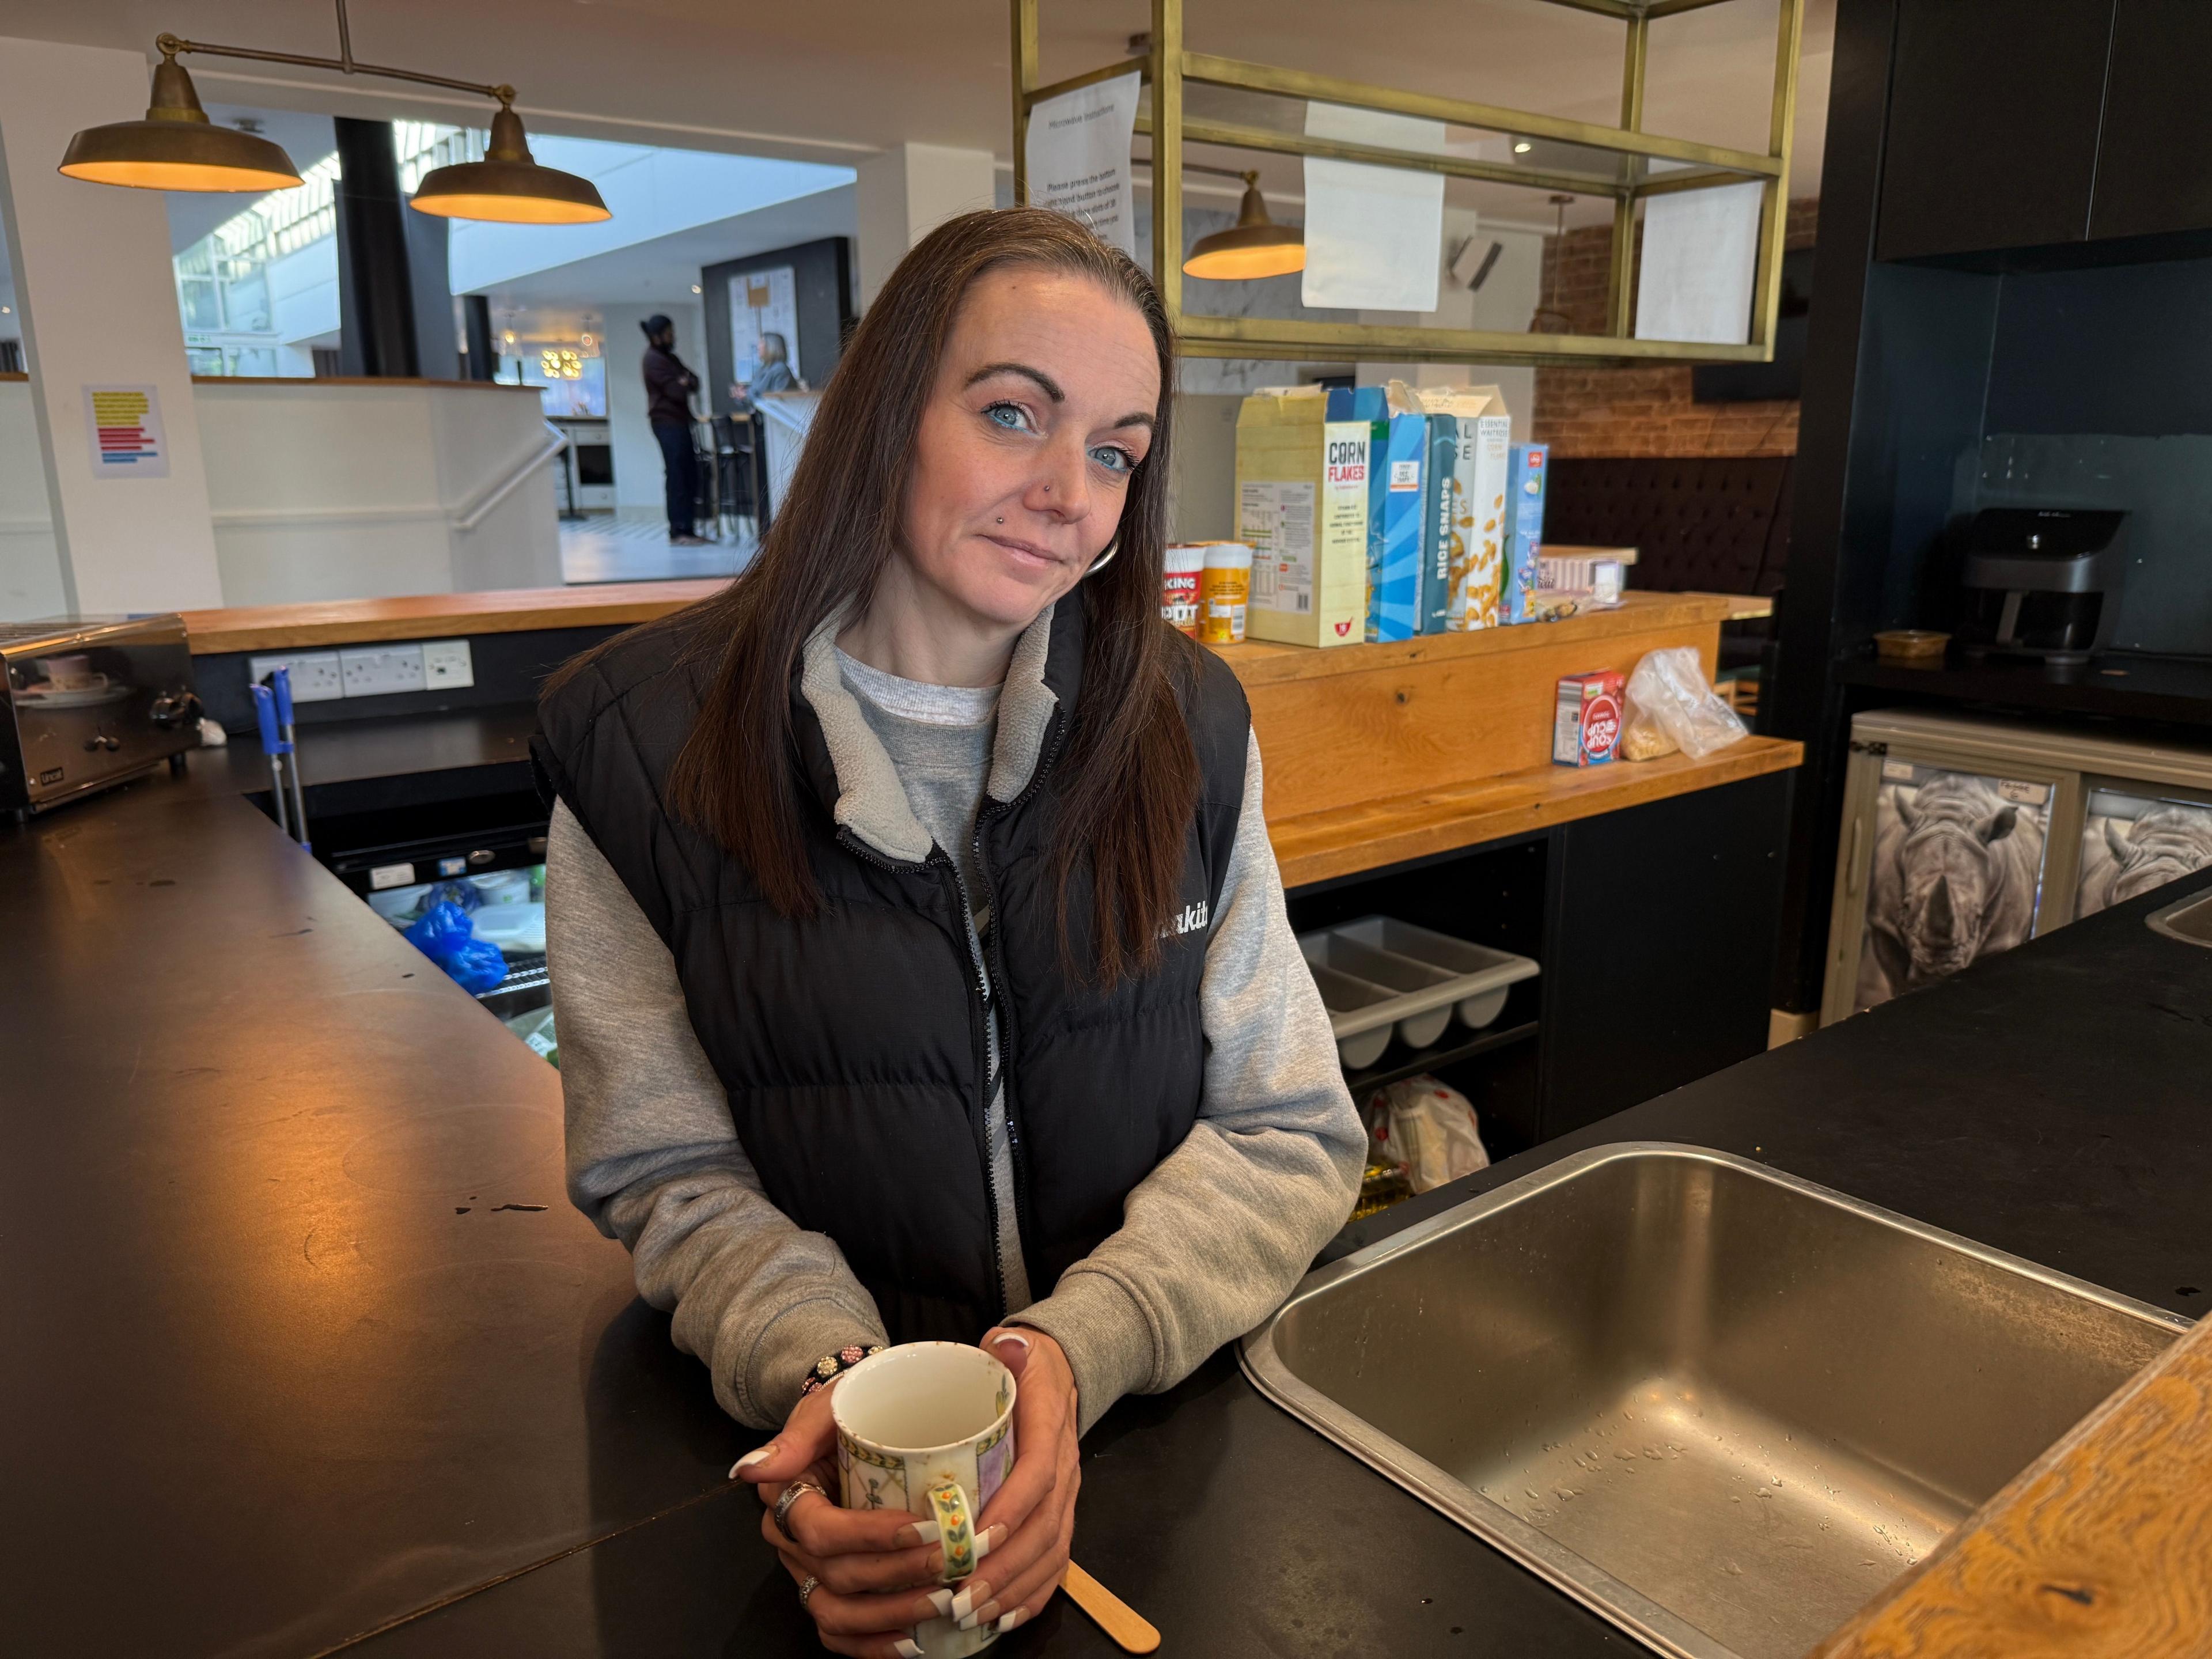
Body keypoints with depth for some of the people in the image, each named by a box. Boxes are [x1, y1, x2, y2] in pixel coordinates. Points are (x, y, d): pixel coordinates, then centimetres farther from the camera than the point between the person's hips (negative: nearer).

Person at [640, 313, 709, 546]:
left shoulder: (670, 357, 19)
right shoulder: (654, 360, -10)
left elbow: (694, 382, 11)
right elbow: (676, 391, -18)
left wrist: (686, 380, -10)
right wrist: (685, 382, 1)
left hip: (679, 421, 9)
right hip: (667, 422, -9)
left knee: (689, 475, 9)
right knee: (678, 476, -10)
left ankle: (687, 529, 13)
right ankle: (678, 533, -10)